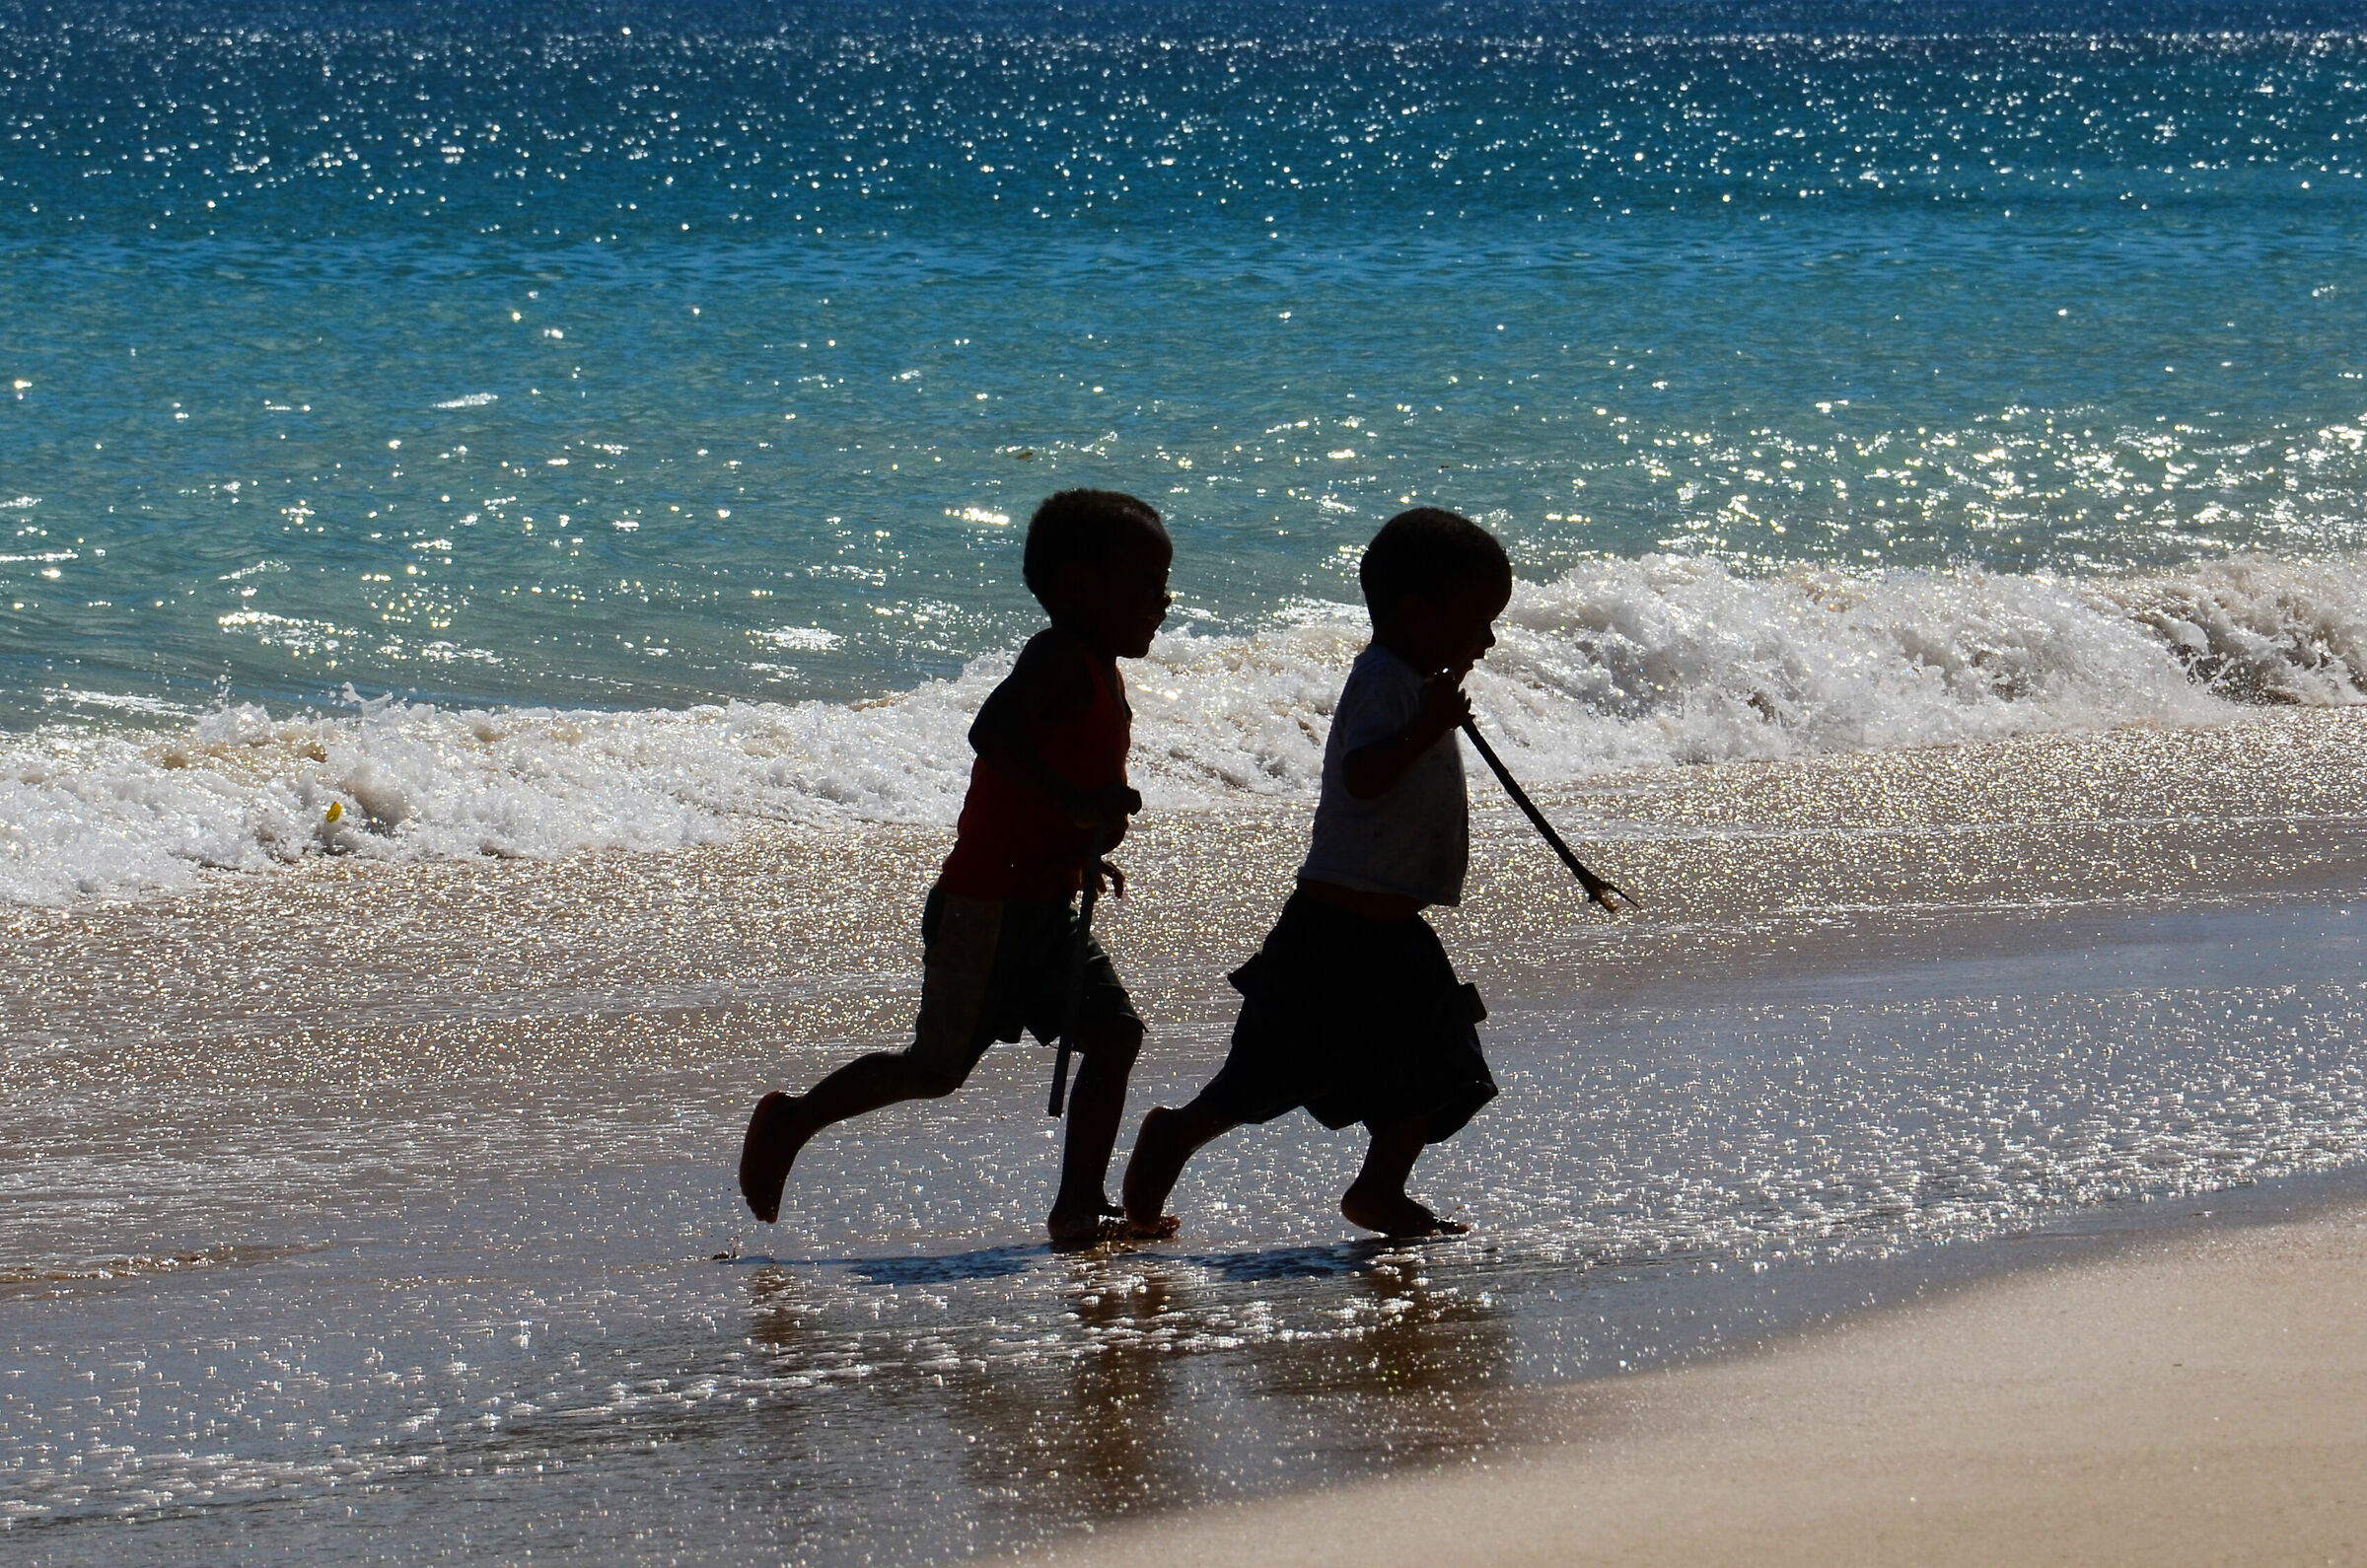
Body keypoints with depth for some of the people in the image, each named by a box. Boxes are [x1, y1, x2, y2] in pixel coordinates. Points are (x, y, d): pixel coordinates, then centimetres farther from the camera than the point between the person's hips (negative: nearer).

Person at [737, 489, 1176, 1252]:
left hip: (1046, 909, 9)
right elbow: (993, 733, -33)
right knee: (937, 1067, 0)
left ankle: (1080, 1203, -1)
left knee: (1112, 1033, -4)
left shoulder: (1104, 679, 13)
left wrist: (1086, 855, 12)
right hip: (983, 908, -9)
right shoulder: (1058, 660, -15)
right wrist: (1076, 804, -37)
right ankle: (790, 1123, 17)